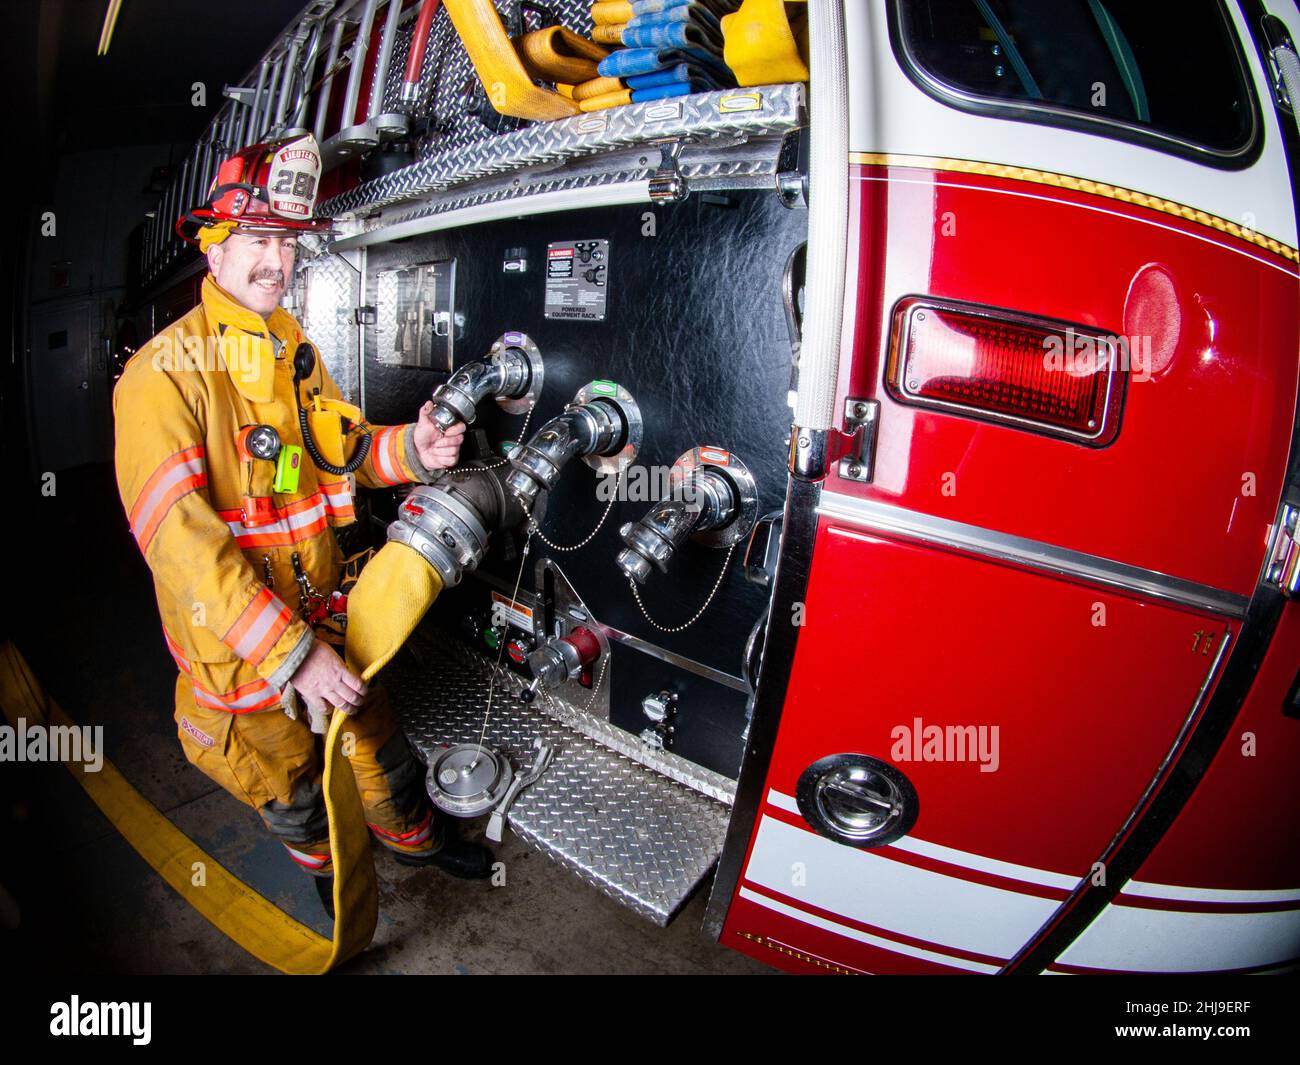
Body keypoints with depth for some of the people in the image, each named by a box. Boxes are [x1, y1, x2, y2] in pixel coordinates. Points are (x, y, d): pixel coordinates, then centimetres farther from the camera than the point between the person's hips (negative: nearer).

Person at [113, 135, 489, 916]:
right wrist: (289, 652, -31)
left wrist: (410, 450, -19)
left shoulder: (296, 352, 5)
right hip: (237, 643, -5)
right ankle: (325, 866, 49)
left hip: (327, 613, 5)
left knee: (377, 742, 21)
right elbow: (179, 539, -27)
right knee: (293, 786, 19)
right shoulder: (166, 372, -20)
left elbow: (342, 451, 4)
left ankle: (414, 837, 48)